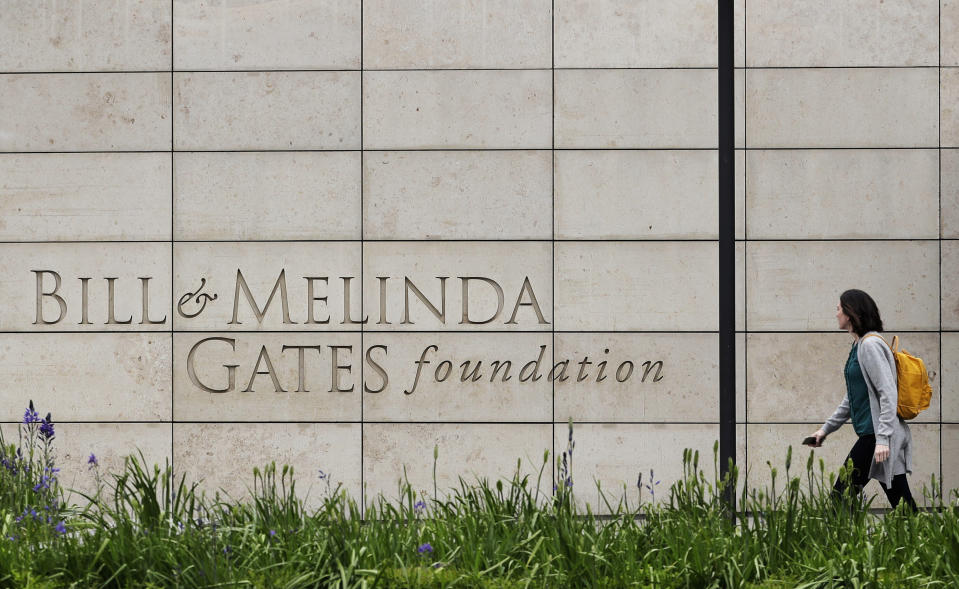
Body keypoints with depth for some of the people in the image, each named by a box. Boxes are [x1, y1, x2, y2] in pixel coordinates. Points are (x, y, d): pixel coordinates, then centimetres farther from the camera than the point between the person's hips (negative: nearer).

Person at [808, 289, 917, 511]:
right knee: (902, 504, 6)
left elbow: (889, 394, -19)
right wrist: (826, 428, 26)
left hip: (875, 434, -10)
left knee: (841, 497, -5)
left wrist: (882, 439, -25)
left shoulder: (871, 345, -12)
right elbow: (852, 399, 27)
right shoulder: (859, 345, 19)